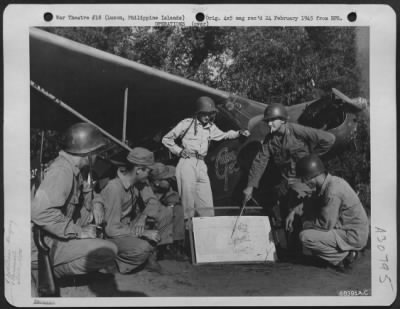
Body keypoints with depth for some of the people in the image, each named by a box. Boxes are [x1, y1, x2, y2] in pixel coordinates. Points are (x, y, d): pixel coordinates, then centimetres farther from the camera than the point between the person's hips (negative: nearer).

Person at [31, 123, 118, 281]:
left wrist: (94, 205, 9)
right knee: (108, 251, -21)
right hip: (43, 247, -10)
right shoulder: (61, 171, -20)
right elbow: (41, 212, -32)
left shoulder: (71, 168, 13)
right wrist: (79, 231, -24)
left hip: (55, 236, 11)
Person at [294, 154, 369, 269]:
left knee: (305, 237, -17)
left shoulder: (332, 192, -25)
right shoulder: (332, 181, 4)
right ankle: (347, 252, 11)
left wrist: (304, 224, -6)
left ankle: (344, 256, -5)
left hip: (353, 237, -10)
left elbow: (326, 224, -22)